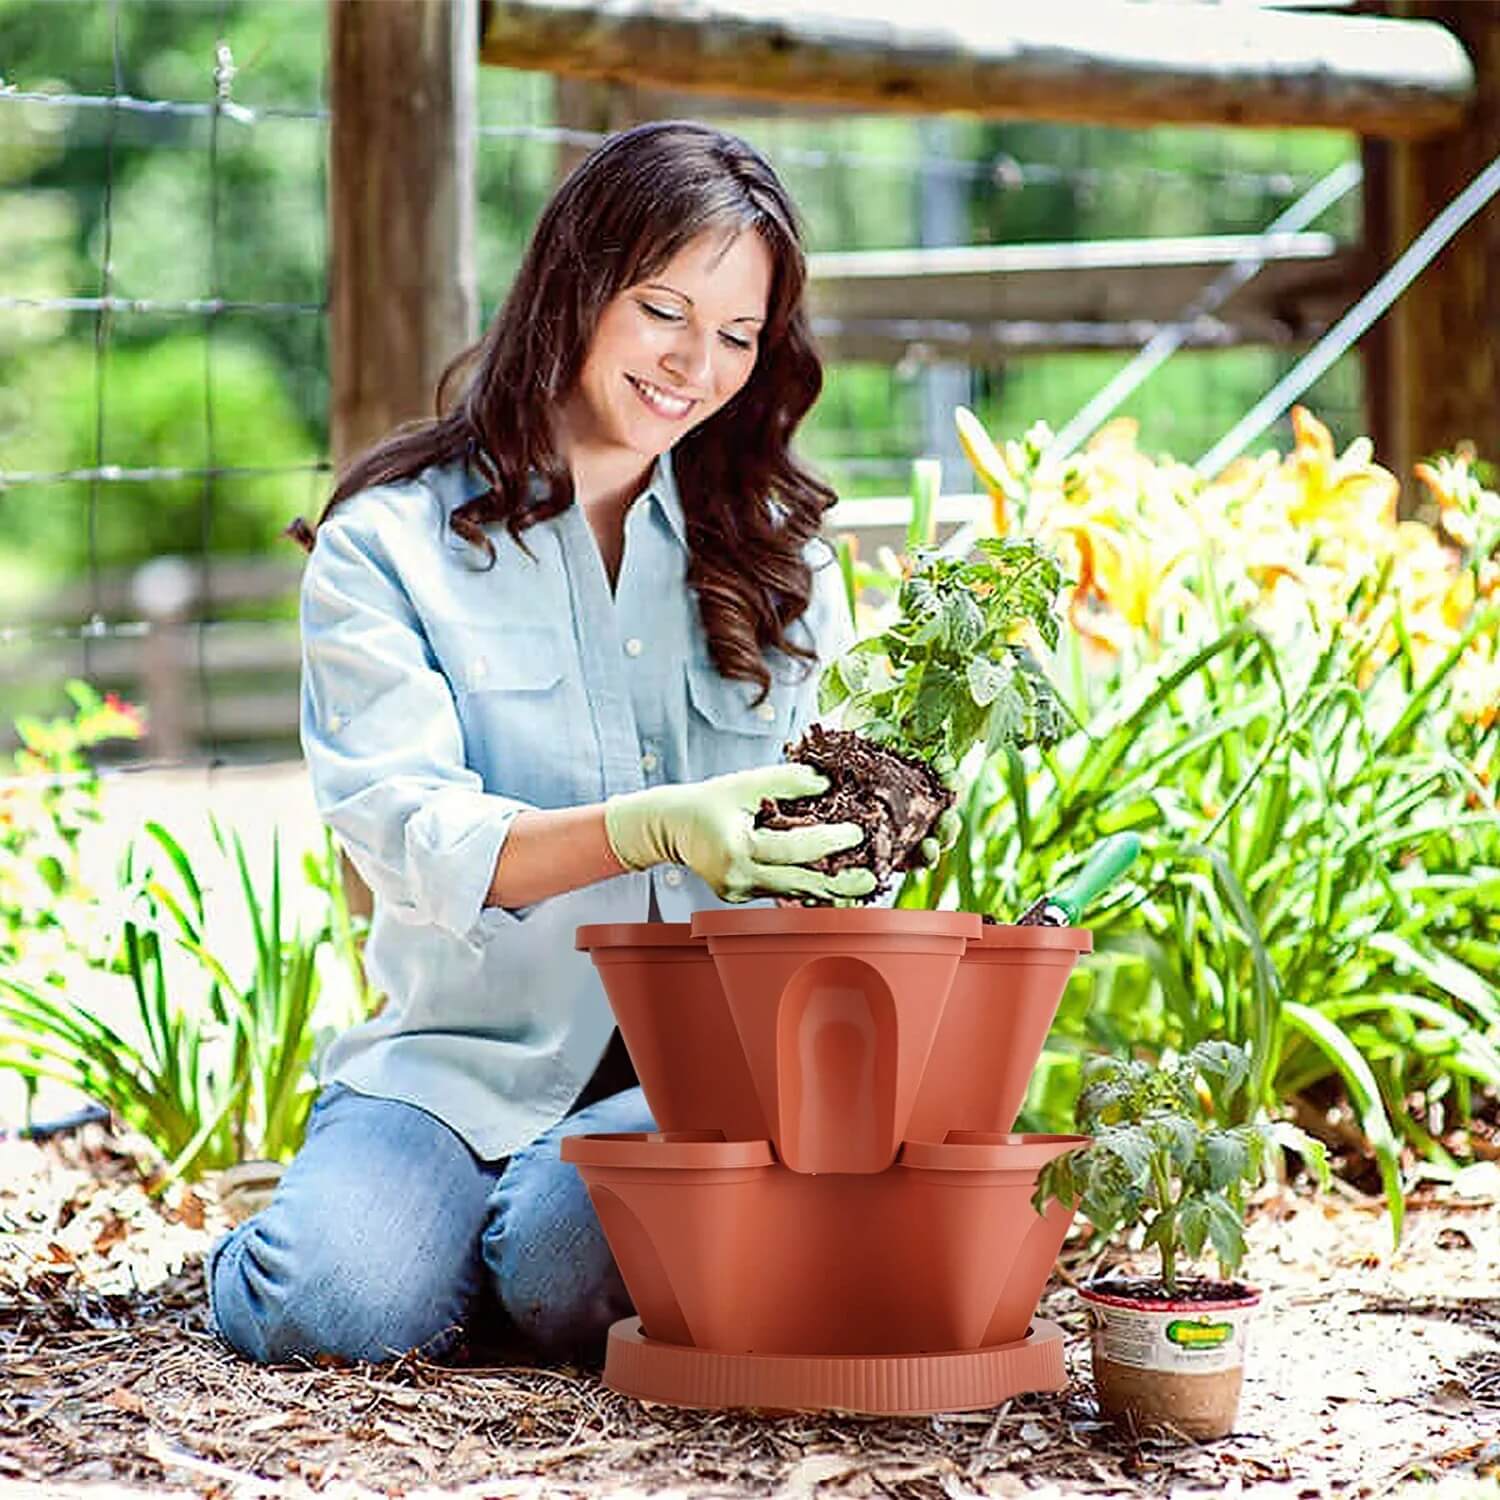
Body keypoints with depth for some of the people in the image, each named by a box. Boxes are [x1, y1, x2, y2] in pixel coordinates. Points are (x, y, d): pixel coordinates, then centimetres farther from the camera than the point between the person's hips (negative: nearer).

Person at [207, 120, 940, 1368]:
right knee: (338, 1303, -27)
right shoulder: (389, 545, 1)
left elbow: (823, 803, 11)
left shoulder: (776, 545, 13)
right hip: (467, 1059, -1)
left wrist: (855, 830, -15)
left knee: (565, 1271, -30)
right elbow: (414, 841, -13)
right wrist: (655, 829, -31)